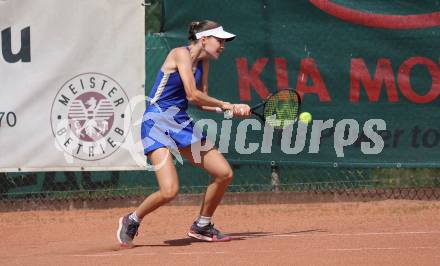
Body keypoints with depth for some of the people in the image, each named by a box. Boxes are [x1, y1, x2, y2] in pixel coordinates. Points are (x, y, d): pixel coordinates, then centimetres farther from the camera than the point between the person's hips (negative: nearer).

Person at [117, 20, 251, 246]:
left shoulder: (203, 62, 12)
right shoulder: (181, 54, -13)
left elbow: (201, 102, 14)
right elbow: (192, 95, -19)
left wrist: (233, 110, 1)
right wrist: (224, 105, -7)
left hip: (181, 125, 9)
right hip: (157, 123, -9)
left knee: (224, 174, 4)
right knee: (169, 190, -23)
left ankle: (202, 226, 23)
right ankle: (131, 221, 4)